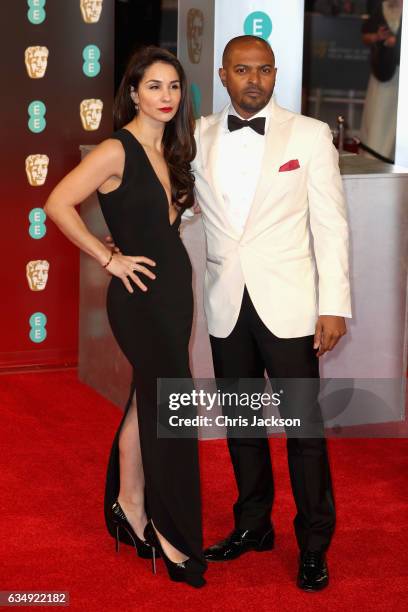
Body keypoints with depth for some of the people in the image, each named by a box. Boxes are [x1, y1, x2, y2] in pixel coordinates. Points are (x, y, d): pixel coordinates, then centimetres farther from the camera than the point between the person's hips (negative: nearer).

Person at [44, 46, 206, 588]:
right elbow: (58, 204, -22)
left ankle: (130, 505, 32)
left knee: (148, 401, 16)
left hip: (173, 289, 8)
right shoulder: (117, 150, -15)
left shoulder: (167, 151, 9)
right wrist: (110, 258, -16)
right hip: (140, 294, -8)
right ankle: (170, 532, 14)